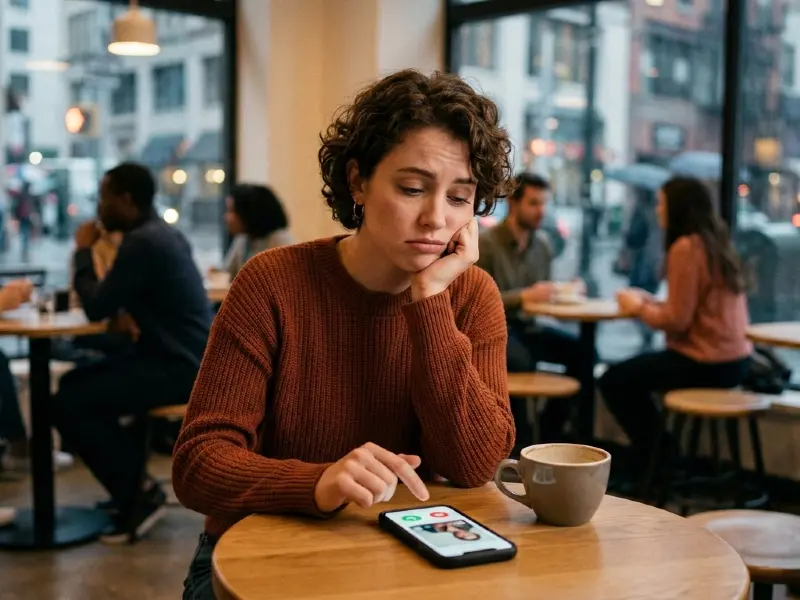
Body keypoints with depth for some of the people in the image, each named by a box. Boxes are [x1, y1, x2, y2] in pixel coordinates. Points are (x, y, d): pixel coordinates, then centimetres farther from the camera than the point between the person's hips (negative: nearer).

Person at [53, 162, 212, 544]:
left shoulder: (142, 241, -18)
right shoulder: (160, 233, 14)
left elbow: (96, 309, -15)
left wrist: (84, 251, -2)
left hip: (179, 368, -10)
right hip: (182, 357, 10)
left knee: (68, 404, -12)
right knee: (75, 384, 15)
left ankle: (136, 495, -2)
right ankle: (133, 480, 15)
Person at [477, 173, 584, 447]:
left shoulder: (543, 243, 8)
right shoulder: (487, 243, -13)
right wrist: (525, 295, -26)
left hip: (527, 326, 7)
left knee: (580, 351, -13)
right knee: (520, 361, -36)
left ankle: (548, 431, -2)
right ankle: (520, 441, -17)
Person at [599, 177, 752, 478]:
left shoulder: (686, 248, -17)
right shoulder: (717, 243, 10)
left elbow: (677, 320, -19)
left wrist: (638, 308, -2)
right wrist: (650, 301, 9)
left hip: (706, 364, -9)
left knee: (613, 381, 2)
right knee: (633, 371, 24)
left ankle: (654, 459, 16)